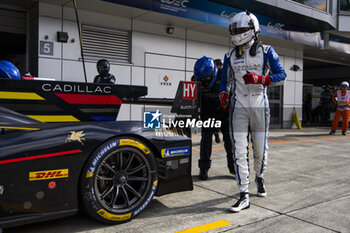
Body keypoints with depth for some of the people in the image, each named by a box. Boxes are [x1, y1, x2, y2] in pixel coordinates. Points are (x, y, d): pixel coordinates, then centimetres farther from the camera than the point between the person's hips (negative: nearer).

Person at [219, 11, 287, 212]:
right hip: (238, 108, 2)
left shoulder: (266, 51, 3)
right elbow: (225, 81, 18)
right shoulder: (230, 56, 11)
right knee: (240, 152, -5)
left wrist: (260, 79, -21)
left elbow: (281, 76, -4)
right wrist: (224, 97, -2)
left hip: (260, 107, -1)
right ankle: (244, 196, 0)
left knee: (260, 150, 5)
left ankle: (259, 177, 36)